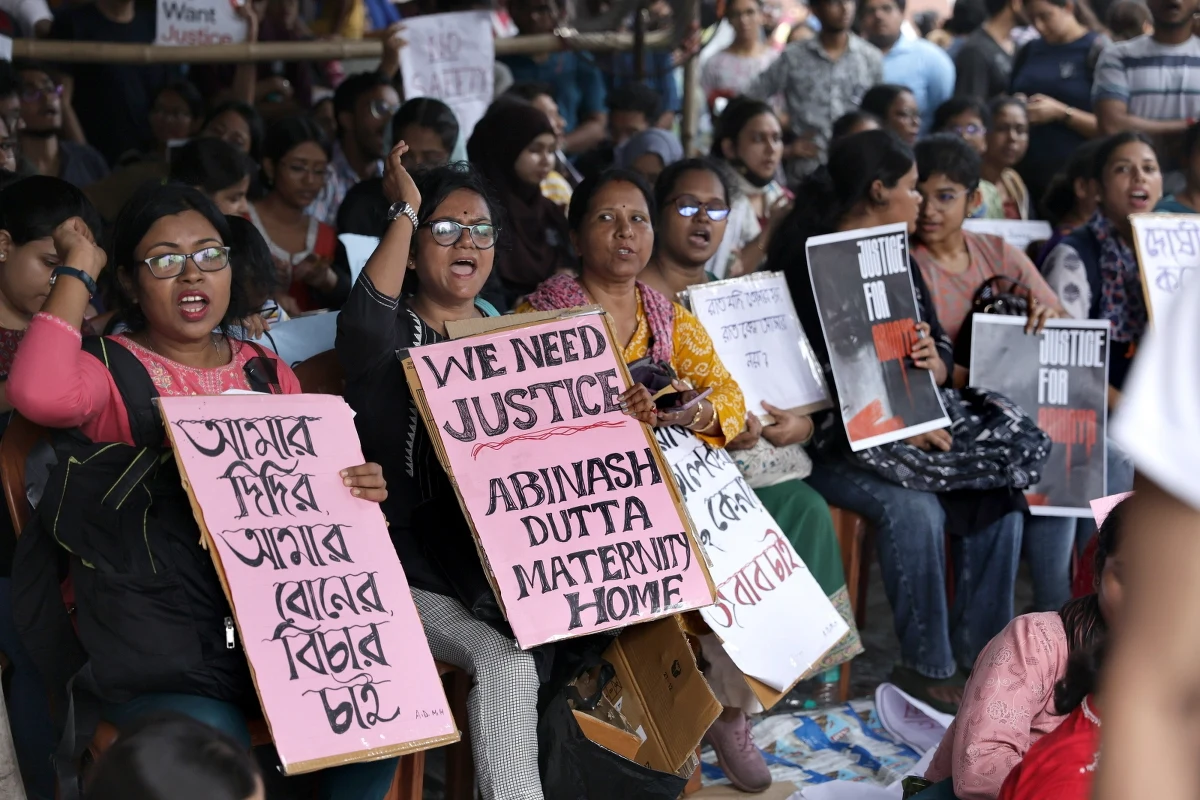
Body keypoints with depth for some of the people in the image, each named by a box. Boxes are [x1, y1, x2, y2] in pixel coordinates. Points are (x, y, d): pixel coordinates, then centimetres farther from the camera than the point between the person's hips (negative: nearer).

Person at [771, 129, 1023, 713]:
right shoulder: (807, 264, -9)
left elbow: (942, 349, 13)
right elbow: (811, 378, -18)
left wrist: (933, 362, -13)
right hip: (829, 441, -7)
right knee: (912, 507, -31)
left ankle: (975, 650, -3)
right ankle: (926, 666, -13)